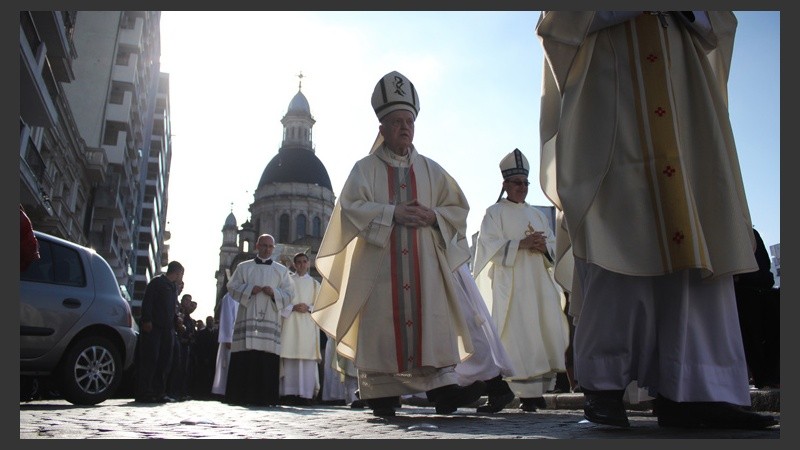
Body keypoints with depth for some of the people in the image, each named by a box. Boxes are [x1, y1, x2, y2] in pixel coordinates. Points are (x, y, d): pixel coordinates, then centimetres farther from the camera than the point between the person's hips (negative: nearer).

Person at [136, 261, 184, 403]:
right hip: (153, 327, -8)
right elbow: (147, 301, -10)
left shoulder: (174, 287, 22)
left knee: (164, 361, 4)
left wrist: (177, 321, 11)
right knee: (149, 360, -9)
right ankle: (144, 393, -6)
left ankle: (158, 393, 8)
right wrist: (147, 321, -19)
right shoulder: (157, 282, -2)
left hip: (167, 329, 8)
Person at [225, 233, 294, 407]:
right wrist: (249, 290, -9)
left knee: (268, 362, -5)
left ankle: (265, 398, -1)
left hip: (270, 320, 0)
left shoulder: (281, 270, 15)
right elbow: (232, 287, 8)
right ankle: (241, 397, 2)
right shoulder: (243, 267, 15)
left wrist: (274, 293, -9)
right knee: (244, 359, -5)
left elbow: (289, 294, 9)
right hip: (247, 319, 0)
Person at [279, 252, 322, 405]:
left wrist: (308, 308, -7)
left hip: (308, 324, 1)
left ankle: (306, 393, -7)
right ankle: (290, 393, -6)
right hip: (291, 323, -1)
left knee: (308, 358, -7)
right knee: (290, 358, -8)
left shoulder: (314, 283, 17)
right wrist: (293, 307, -11)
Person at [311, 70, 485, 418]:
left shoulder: (431, 170, 16)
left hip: (425, 263, 2)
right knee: (382, 325, -5)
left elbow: (458, 209, 13)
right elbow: (351, 207, -5)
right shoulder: (365, 168, 9)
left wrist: (432, 215, -8)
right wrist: (393, 213, -16)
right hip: (379, 264, -2)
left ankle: (442, 389, -8)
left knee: (432, 323, -8)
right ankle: (382, 395, 1)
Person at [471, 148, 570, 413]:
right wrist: (521, 244, -18)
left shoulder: (537, 214, 21)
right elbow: (490, 245, -7)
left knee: (544, 334, -1)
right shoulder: (495, 212, 5)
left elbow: (553, 244, 17)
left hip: (538, 281, 5)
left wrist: (543, 246, -6)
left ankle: (541, 388, 6)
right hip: (510, 284, -5)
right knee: (520, 338, -10)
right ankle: (528, 393, -7)